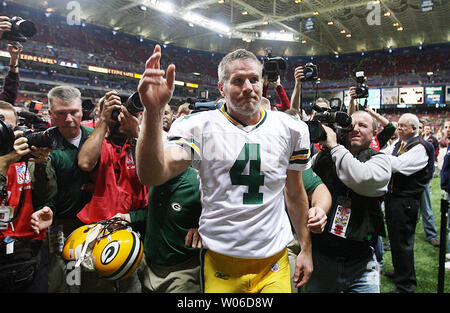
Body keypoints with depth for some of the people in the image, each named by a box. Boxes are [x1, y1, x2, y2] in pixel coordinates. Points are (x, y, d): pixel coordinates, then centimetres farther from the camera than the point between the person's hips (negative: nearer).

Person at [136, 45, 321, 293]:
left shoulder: (290, 129, 2)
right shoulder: (199, 126, -8)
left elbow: (295, 193, 10)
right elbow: (152, 176, -22)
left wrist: (305, 249, 11)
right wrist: (153, 112, -36)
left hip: (274, 263, 2)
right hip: (220, 261, -1)